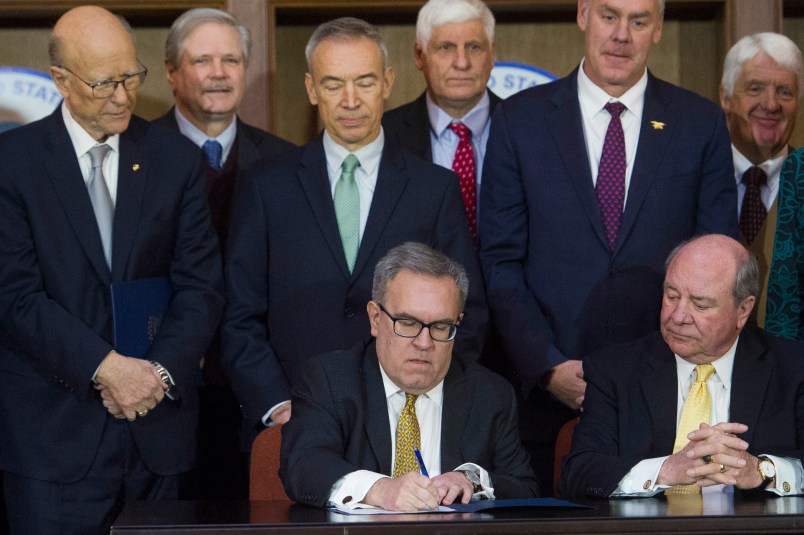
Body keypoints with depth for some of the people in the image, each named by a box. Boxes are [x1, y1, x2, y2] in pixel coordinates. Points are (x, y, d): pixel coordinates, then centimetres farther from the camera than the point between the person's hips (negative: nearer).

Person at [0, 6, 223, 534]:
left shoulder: (176, 159, 8)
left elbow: (201, 286, 4)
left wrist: (162, 372, -12)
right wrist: (105, 368, -16)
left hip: (157, 428, 3)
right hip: (54, 432, -2)